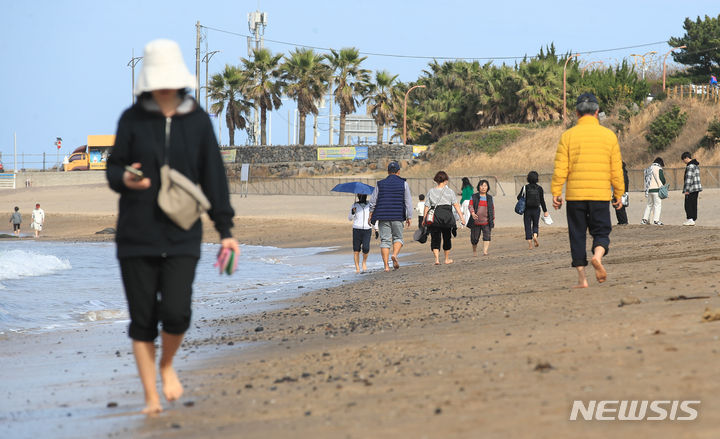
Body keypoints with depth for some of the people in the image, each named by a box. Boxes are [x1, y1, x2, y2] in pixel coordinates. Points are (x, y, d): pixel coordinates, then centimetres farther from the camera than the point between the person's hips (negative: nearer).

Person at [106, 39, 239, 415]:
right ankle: (150, 395, 14)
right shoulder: (132, 119, 2)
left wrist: (225, 230, 4)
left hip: (182, 235, 0)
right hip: (137, 235, 0)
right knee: (143, 319, 1)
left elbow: (213, 177, 7)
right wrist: (125, 179, -18)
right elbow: (113, 168, 7)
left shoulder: (197, 120, 4)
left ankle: (167, 364, 18)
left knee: (176, 312, -13)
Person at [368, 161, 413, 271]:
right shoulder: (403, 183, 2)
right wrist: (409, 217, 3)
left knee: (385, 240, 3)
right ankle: (395, 254, -16)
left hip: (383, 216, 1)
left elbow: (373, 201, 7)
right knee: (398, 237, 13)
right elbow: (408, 201, 0)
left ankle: (386, 265, -5)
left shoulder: (381, 184, 7)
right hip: (397, 216, -1)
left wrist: (371, 214, 16)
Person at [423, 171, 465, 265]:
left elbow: (427, 207, 3)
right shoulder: (450, 191, 3)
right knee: (447, 238, 15)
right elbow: (456, 205, -3)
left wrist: (424, 219, 6)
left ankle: (437, 258, -13)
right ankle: (447, 259, 27)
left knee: (435, 239, 4)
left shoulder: (431, 192, 6)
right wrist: (461, 216, -4)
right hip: (447, 216, 0)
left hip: (434, 218, 0)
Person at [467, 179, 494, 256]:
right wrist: (472, 213, -24)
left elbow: (492, 209, 18)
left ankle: (485, 252, -28)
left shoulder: (490, 198, 12)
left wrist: (493, 219, 16)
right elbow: (470, 206, -5)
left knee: (487, 236, -18)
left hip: (486, 221, 1)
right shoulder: (474, 197, 6)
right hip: (476, 221, -1)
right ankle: (474, 250, 31)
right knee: (474, 238, 5)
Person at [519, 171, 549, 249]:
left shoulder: (525, 188, -7)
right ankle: (535, 236, -12)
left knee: (528, 227, 6)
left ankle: (529, 243, 0)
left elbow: (519, 197, -1)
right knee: (535, 225, 16)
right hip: (536, 210, 1)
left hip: (527, 210, -1)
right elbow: (542, 201, -3)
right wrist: (545, 211, 2)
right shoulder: (539, 188, -4)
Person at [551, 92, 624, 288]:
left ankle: (582, 278, 6)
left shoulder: (567, 136, 0)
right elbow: (616, 169, 4)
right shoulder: (609, 135, 2)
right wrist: (618, 194, 12)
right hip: (601, 194, 0)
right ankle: (597, 256, -22)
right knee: (601, 231, 9)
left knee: (577, 235, 8)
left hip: (575, 195, 0)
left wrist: (556, 193, 3)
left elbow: (560, 169, -3)